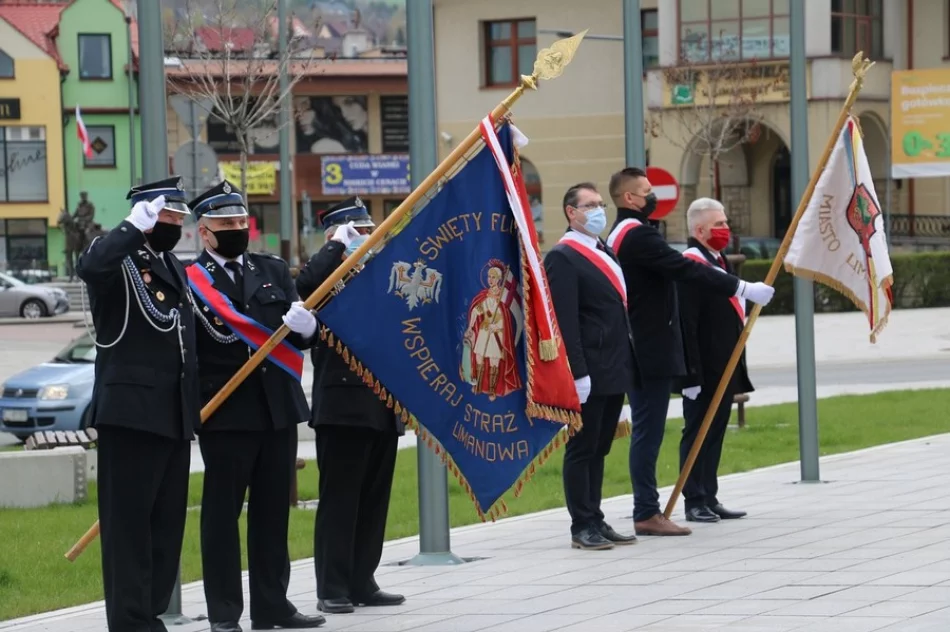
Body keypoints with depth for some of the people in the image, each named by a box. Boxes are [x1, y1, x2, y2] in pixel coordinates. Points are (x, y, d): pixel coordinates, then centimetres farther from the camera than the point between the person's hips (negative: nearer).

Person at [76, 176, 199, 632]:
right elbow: (89, 267, -30)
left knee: (167, 521, 10)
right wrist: (136, 226, -25)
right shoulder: (118, 260, -5)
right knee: (129, 521, -5)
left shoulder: (174, 268, 20)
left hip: (175, 416, 8)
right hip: (131, 412, -8)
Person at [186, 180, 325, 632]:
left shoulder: (273, 270, 14)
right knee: (221, 512, 0)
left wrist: (305, 326, -10)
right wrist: (194, 407, -14)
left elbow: (303, 338, 12)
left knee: (273, 511, 10)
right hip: (225, 414, -5)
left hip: (279, 409, 5)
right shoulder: (188, 281, -3)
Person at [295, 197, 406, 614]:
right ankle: (332, 589, 0)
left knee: (374, 500, 8)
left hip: (383, 406, 7)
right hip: (343, 405, -7)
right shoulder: (328, 277, -4)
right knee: (339, 499, -4)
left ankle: (362, 583, 14)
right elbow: (305, 283, -28)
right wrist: (339, 246, -17)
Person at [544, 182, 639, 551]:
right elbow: (564, 322, -17)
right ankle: (582, 527, 3)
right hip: (589, 374, -9)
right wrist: (578, 373, -21)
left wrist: (626, 364, 17)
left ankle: (596, 521, 18)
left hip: (614, 372, 9)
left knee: (599, 449, 13)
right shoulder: (562, 258, -11)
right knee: (582, 449, -2)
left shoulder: (605, 253, 18)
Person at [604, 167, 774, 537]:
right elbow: (687, 270, -23)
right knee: (648, 432, -8)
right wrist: (743, 289, -22)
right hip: (652, 351, -10)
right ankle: (647, 514, -6)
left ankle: (647, 509, 15)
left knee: (646, 432, 12)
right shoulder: (638, 235, -16)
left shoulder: (619, 236, 17)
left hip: (641, 350, 10)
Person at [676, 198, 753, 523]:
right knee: (697, 434, -2)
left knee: (715, 433, 13)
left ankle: (710, 499, 19)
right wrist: (690, 374, -23)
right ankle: (695, 502, 4)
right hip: (703, 372, -9)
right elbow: (686, 325, -21)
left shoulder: (720, 262, 15)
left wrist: (737, 369, 21)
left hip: (725, 370, 9)